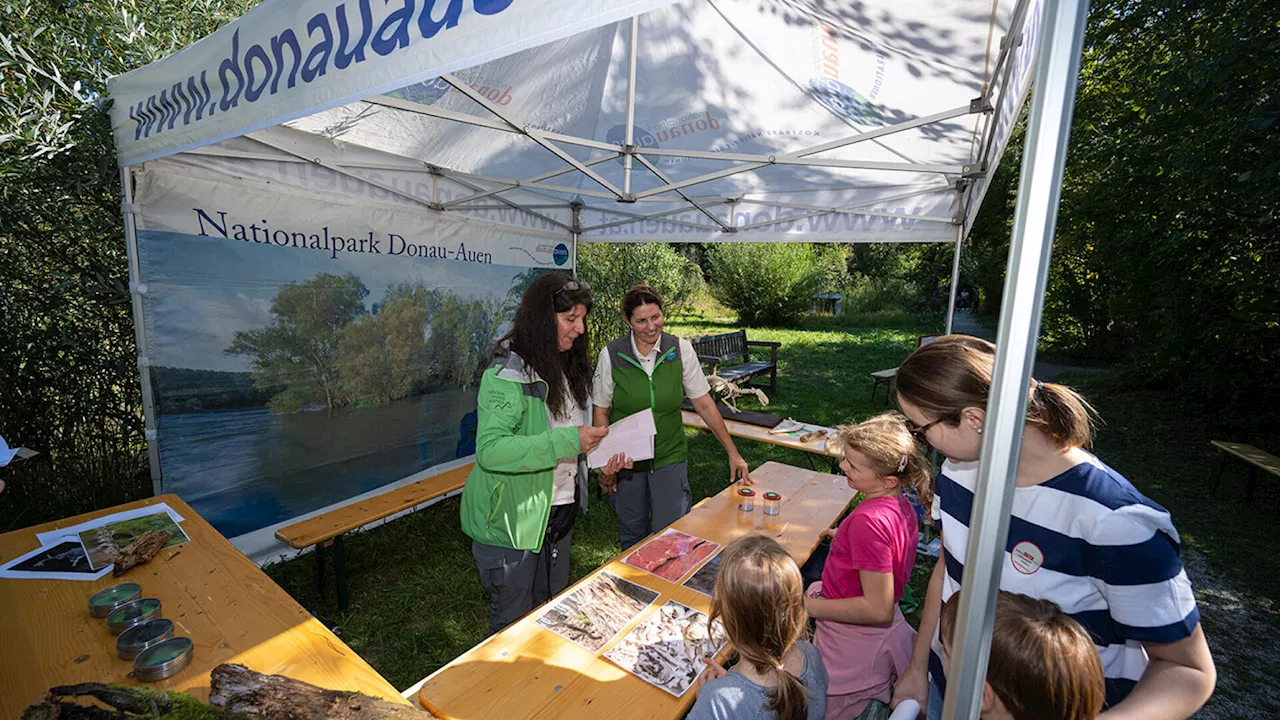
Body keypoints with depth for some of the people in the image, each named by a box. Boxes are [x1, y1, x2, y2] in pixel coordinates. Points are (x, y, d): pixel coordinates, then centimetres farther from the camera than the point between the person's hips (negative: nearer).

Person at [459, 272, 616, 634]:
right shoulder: (507, 374, -21)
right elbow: (489, 450, -31)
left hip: (560, 512, 8)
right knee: (513, 621, 11)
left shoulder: (565, 366, 7)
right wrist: (567, 441, -34)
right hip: (512, 520, -8)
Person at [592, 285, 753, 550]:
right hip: (625, 460, 0)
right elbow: (601, 412, -3)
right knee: (632, 537, 15)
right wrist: (605, 463, -6)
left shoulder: (681, 350, -8)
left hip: (670, 458, 0)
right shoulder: (611, 355, -10)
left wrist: (733, 454, -4)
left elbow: (704, 404, -4)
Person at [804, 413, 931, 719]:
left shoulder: (868, 520, -29)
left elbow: (878, 609, -26)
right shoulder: (901, 505, -2)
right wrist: (845, 538, 15)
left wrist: (807, 606, -21)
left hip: (855, 645, -8)